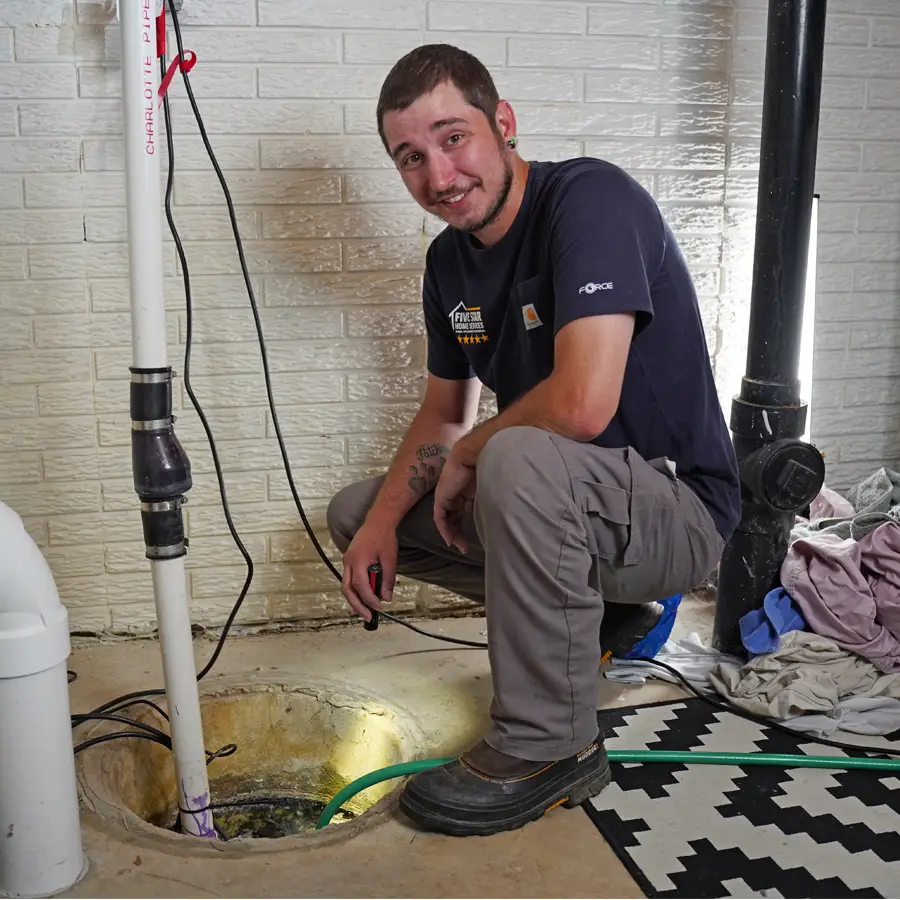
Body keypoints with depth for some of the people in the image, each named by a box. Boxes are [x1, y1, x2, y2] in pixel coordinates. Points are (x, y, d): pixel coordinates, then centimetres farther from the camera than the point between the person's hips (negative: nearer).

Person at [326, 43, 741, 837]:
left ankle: (552, 747, -18)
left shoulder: (590, 199, -23)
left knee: (519, 459, -38)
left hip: (677, 509, -8)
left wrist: (468, 456, -16)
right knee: (356, 511, 9)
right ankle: (588, 611, 12)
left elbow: (582, 405, -35)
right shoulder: (450, 260, 4)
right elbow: (444, 413, 13)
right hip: (566, 502, 9)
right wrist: (384, 520, -4)